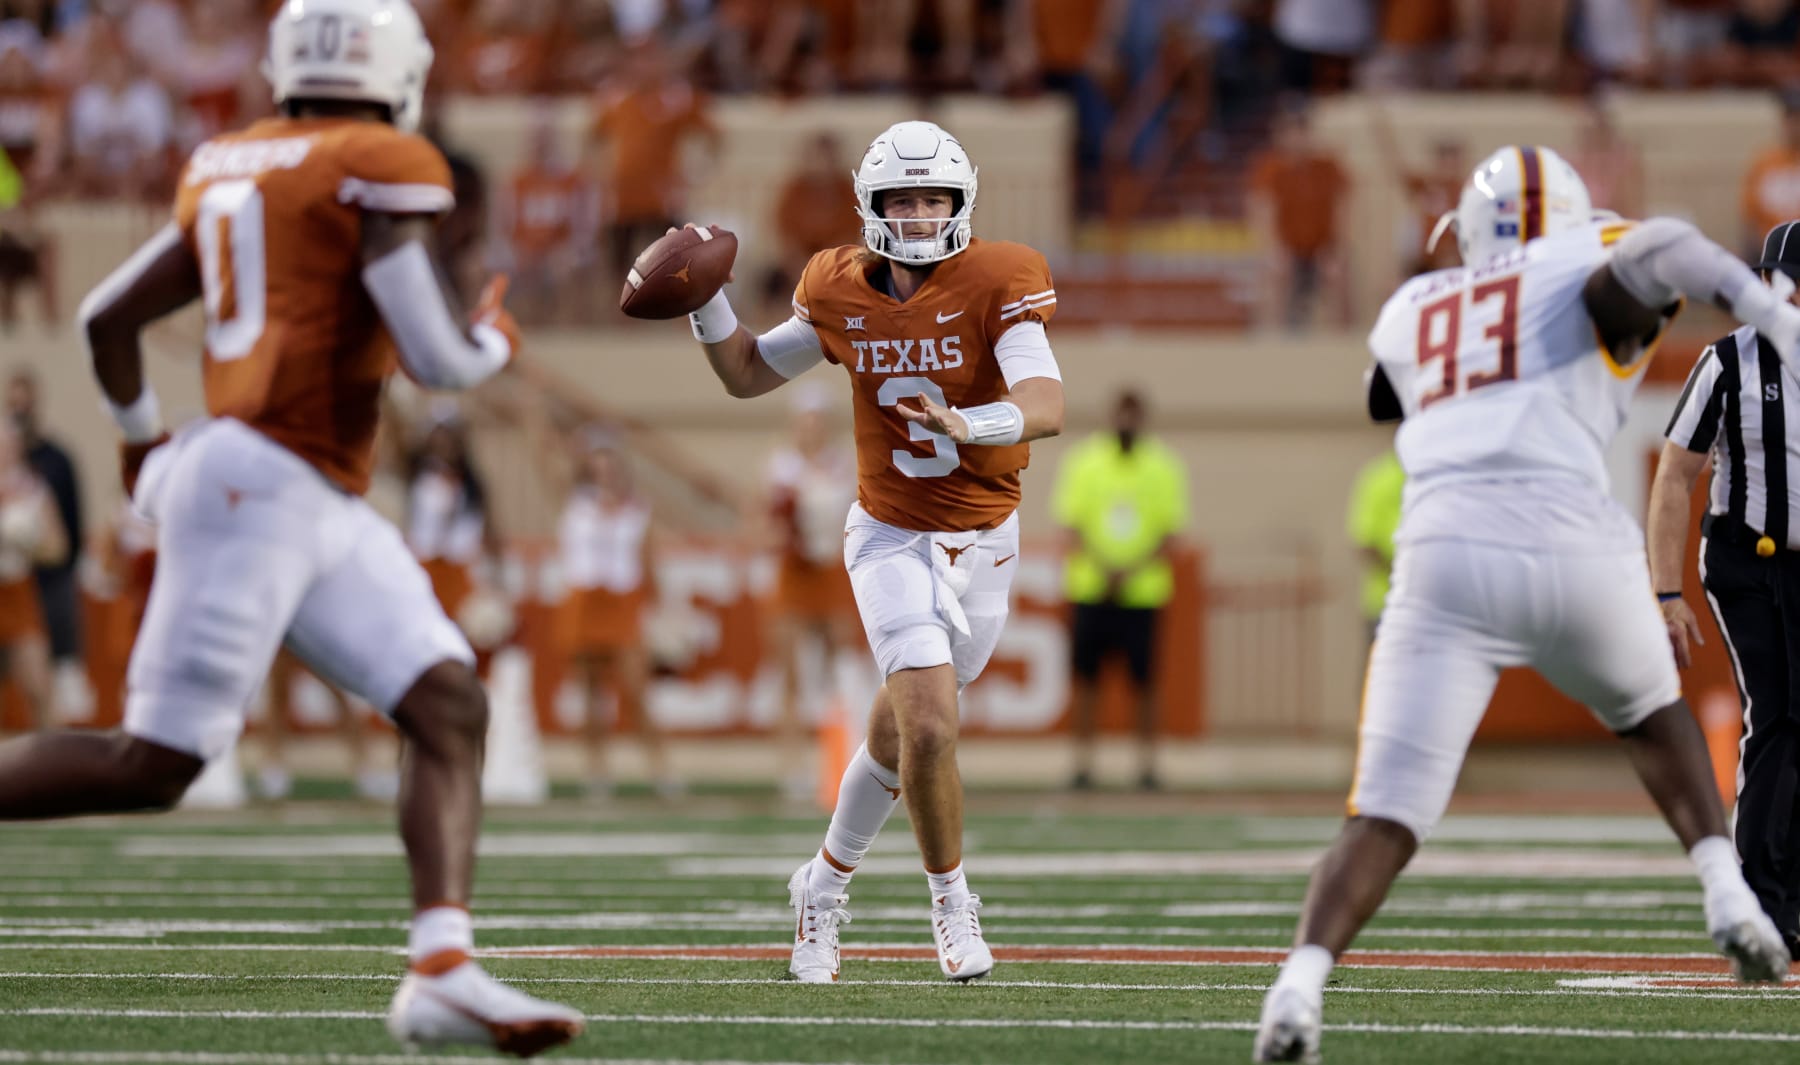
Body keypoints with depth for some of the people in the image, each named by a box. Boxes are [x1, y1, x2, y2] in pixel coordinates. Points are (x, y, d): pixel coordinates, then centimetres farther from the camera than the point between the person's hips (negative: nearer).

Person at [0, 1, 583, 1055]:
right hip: (261, 486, -9)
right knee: (151, 765, -8)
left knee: (451, 706, 0)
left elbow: (107, 317, 21)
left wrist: (146, 444, 35)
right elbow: (436, 361, -13)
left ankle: (443, 973, -12)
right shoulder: (382, 173, -8)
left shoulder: (230, 171, 16)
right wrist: (495, 341, 10)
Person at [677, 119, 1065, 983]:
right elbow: (748, 373, 11)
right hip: (892, 538, 0)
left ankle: (825, 882, 36)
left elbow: (1046, 405, -28)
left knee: (899, 734, 12)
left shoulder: (997, 283, -15)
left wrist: (973, 424, -48)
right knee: (930, 725, -18)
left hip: (983, 542, 0)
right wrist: (704, 296, -5)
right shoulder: (841, 292, -5)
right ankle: (949, 898, 5)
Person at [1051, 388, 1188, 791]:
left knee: (1143, 681, -2)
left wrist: (1132, 572, -12)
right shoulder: (1083, 462, 4)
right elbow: (1071, 525, 2)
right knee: (1085, 674, -1)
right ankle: (1083, 765, 6)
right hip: (1090, 587, 1)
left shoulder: (1163, 467, 3)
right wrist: (1101, 567, -13)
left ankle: (1147, 765, 5)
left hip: (1141, 588, -1)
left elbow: (1170, 532, 1)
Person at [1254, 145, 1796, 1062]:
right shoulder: (1588, 269, 14)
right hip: (1569, 549, -1)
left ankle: (1300, 987, -24)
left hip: (1445, 552, 1)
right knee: (1650, 712, 30)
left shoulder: (1413, 310, 26)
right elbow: (1653, 251, -10)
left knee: (1386, 816, -1)